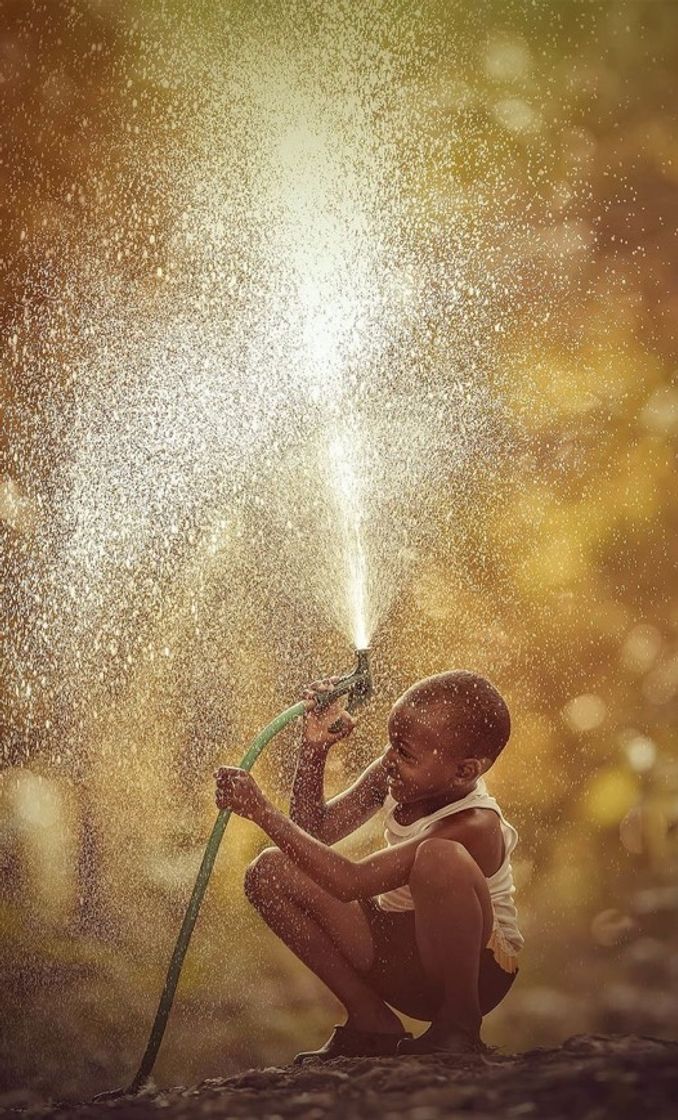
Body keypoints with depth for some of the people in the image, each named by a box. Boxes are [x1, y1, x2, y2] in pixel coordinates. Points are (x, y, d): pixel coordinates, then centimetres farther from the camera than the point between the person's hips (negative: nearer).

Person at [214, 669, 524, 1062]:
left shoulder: (474, 826, -29)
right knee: (270, 871, -9)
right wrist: (314, 748, -13)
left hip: (475, 971, -7)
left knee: (439, 856, -39)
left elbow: (349, 882, -35)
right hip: (401, 969, 7)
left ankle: (460, 1026, -18)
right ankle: (371, 1020, -3)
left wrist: (261, 810, -34)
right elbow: (316, 831, 2)